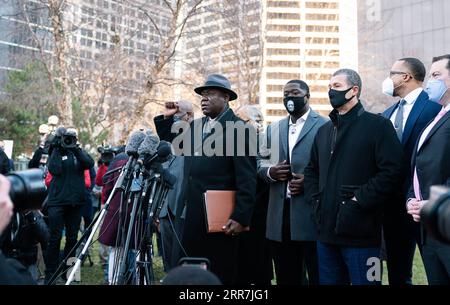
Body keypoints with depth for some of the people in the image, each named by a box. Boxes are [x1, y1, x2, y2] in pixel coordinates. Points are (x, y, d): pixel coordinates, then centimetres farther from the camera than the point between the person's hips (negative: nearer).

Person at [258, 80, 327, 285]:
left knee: (318, 276, 6)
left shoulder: (324, 126, 0)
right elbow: (261, 163, 18)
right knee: (286, 278, 15)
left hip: (311, 214, -5)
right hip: (280, 216, 5)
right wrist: (270, 171, -4)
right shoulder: (274, 129, 17)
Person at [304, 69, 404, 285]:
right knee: (328, 280, 15)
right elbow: (311, 170, 23)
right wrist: (316, 200, 7)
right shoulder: (324, 130, 17)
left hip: (360, 234, -6)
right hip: (326, 232, 6)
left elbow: (393, 170, -14)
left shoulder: (377, 125, -4)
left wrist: (359, 201, -16)